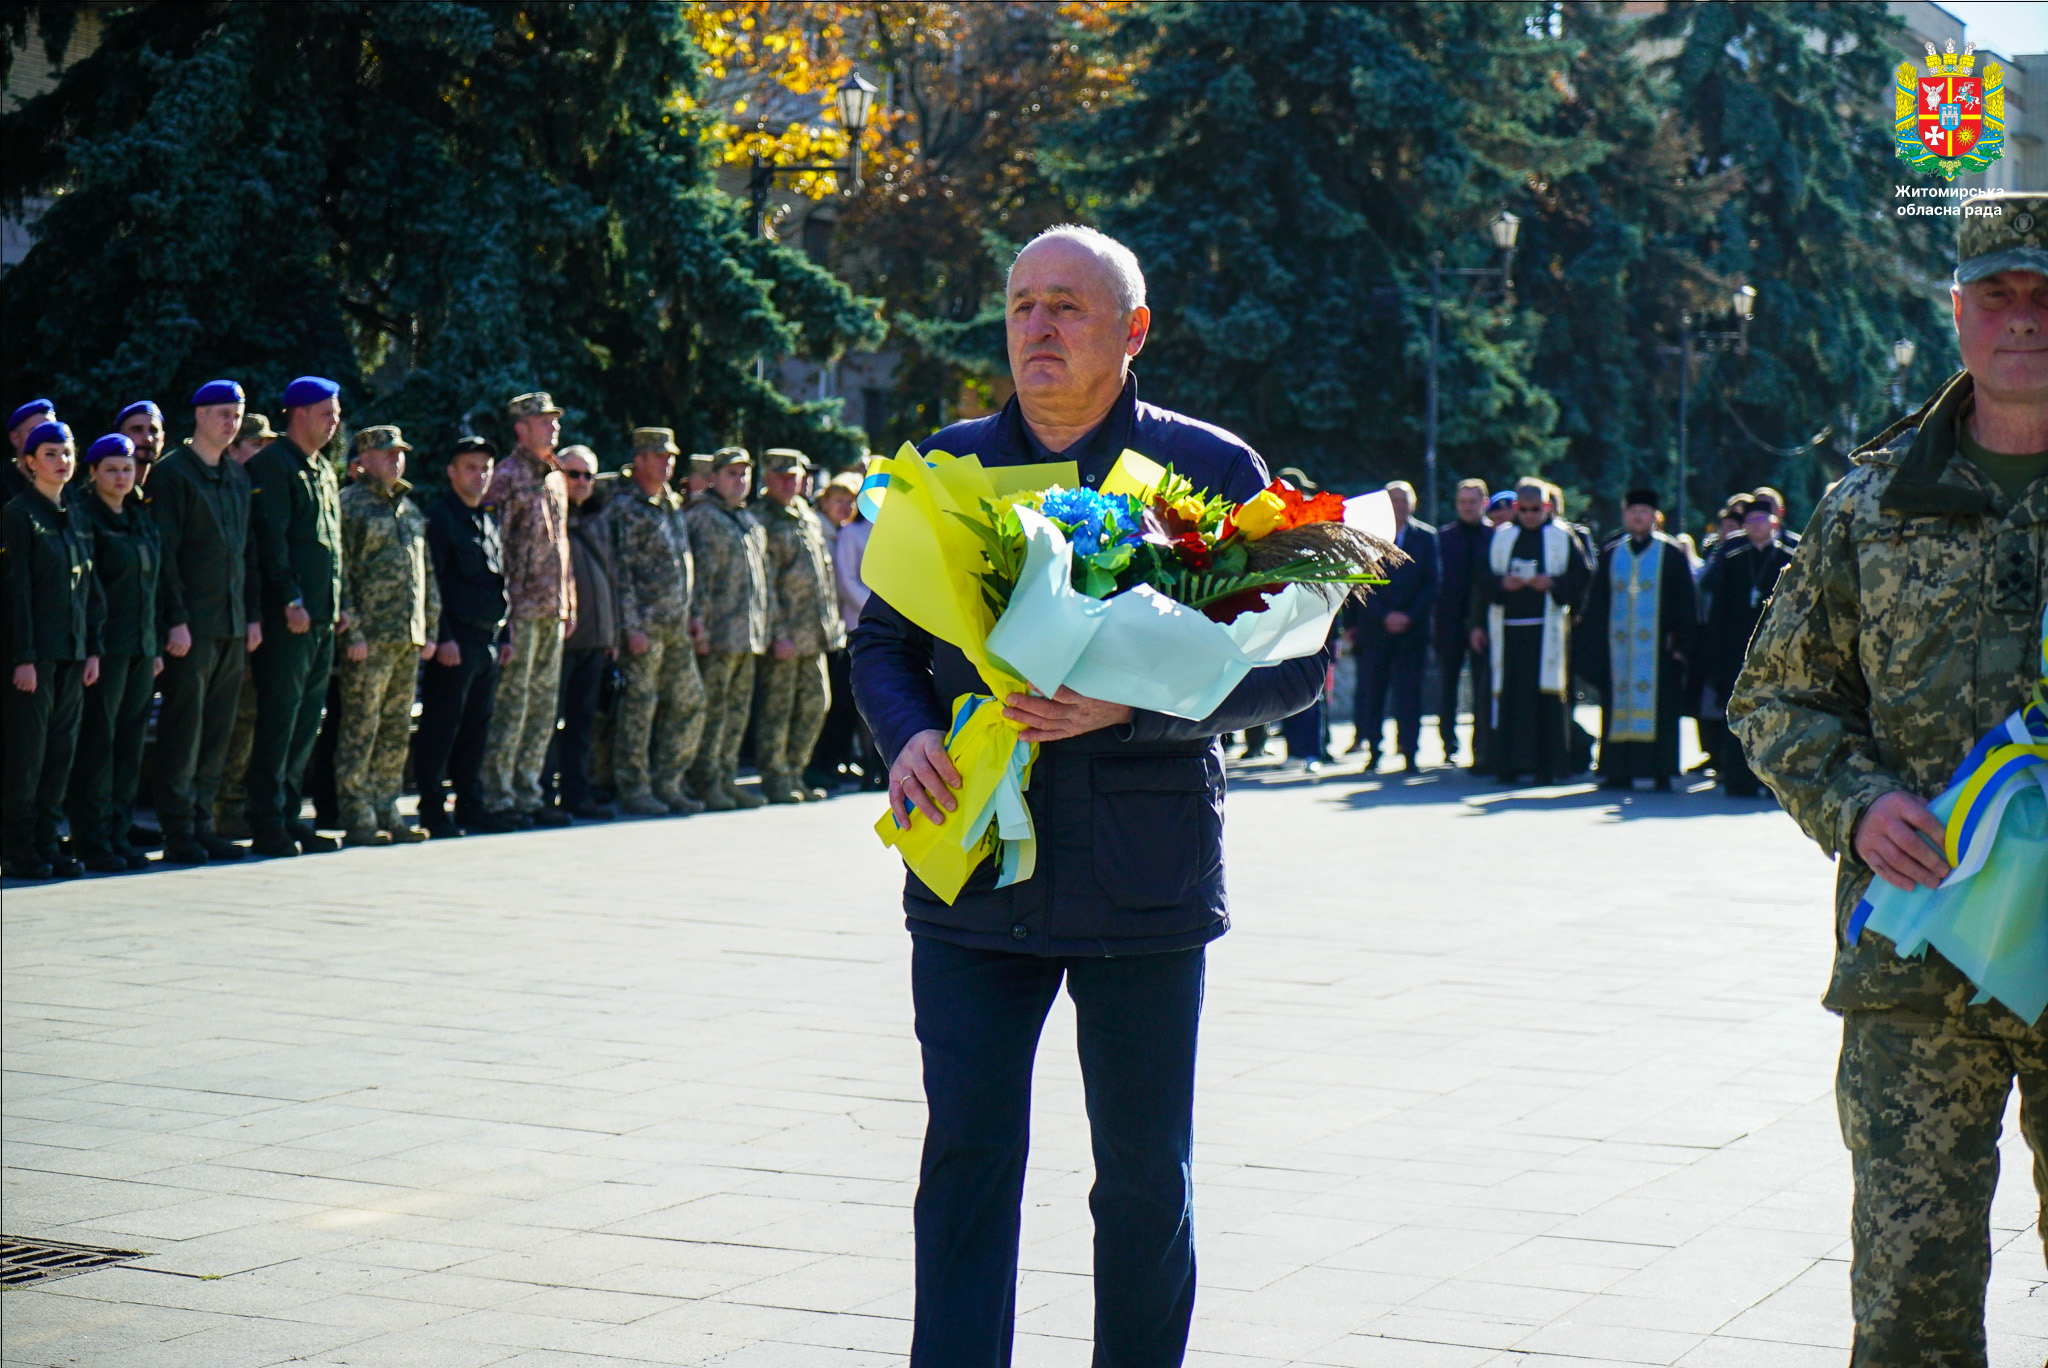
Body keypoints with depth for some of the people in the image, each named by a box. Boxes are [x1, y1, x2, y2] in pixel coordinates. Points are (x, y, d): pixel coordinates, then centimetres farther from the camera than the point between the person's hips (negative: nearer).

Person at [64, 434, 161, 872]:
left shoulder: (142, 520, 16)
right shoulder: (85, 519, -6)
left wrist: (156, 647, 16)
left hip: (141, 649, 7)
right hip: (104, 649, -7)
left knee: (130, 742, 8)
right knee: (97, 741, -4)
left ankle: (118, 832, 14)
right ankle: (91, 840, 0)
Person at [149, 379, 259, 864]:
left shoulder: (238, 476, 16)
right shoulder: (172, 474, -6)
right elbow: (164, 552, -11)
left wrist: (254, 614, 12)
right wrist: (176, 619, -16)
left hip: (233, 624, 7)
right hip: (192, 624, -7)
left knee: (217, 731, 8)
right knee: (183, 728, -5)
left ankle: (202, 823, 14)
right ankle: (179, 831, -1)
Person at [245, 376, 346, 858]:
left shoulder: (323, 470, 20)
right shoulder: (273, 464, -7)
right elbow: (271, 538, -14)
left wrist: (337, 605, 15)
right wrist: (291, 600, -19)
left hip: (321, 618, 9)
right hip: (287, 618, -9)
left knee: (307, 721, 10)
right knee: (279, 720, -6)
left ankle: (290, 816, 16)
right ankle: (268, 827, -2)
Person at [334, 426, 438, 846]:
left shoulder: (409, 509, 19)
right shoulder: (349, 505, -5)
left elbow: (426, 571, 23)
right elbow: (339, 572, -10)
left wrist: (430, 629, 16)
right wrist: (353, 632, -16)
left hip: (408, 638, 8)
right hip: (369, 638, -8)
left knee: (396, 731, 10)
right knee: (360, 729, -4)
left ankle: (387, 812, 17)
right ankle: (357, 819, -2)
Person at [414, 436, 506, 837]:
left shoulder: (490, 520, 18)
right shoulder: (440, 517, -6)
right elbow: (431, 582, -11)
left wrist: (504, 636, 17)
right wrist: (442, 637, -17)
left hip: (488, 639, 8)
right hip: (455, 640, -8)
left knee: (477, 729, 11)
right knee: (440, 727, -5)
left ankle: (470, 807, 17)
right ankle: (433, 812, -2)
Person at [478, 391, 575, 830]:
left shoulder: (556, 479, 17)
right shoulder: (506, 477, -8)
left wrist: (569, 604, 18)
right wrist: (503, 609, -17)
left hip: (552, 612, 8)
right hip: (521, 610, -8)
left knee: (544, 707, 10)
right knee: (510, 706, -6)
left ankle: (528, 794, 16)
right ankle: (497, 798, -1)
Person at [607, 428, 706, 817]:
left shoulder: (674, 505, 17)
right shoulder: (626, 507, -7)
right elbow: (622, 570, -12)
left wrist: (691, 615, 15)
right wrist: (632, 626, -17)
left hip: (677, 626, 8)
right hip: (645, 625, -8)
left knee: (690, 702, 8)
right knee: (638, 707, -3)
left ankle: (667, 784, 16)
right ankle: (634, 789, 3)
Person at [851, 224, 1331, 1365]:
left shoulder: (1212, 470, 1)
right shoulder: (949, 465, 9)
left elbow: (1293, 665, -1)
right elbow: (882, 639, 17)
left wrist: (1132, 705, -16)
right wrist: (906, 735, -5)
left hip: (1146, 880, -1)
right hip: (973, 873, 1)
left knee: (1146, 1175, 8)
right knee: (968, 1154, -4)